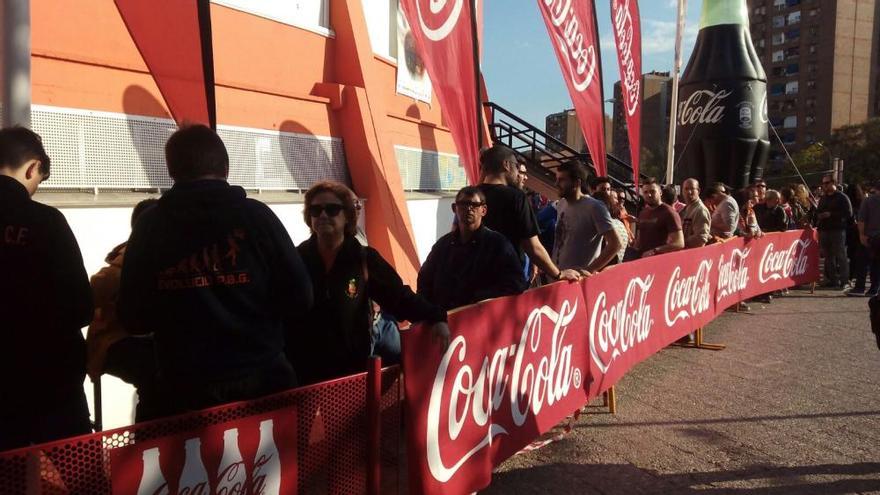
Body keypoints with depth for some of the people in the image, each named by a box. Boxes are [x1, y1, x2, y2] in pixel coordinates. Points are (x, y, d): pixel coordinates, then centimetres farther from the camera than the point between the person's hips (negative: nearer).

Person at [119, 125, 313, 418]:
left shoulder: (150, 226, -1)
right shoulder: (256, 214, -5)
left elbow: (133, 319, 2)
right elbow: (298, 300, -5)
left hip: (185, 387, 1)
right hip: (262, 379, -1)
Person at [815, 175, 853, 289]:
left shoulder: (842, 197, -2)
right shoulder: (823, 198, 19)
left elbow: (848, 213, -11)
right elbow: (818, 212, 25)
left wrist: (831, 214, -17)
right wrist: (818, 216, 2)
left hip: (838, 231, -7)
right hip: (824, 231, 7)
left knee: (841, 257, -5)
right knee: (828, 257, 8)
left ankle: (844, 281, -2)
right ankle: (832, 280, 14)